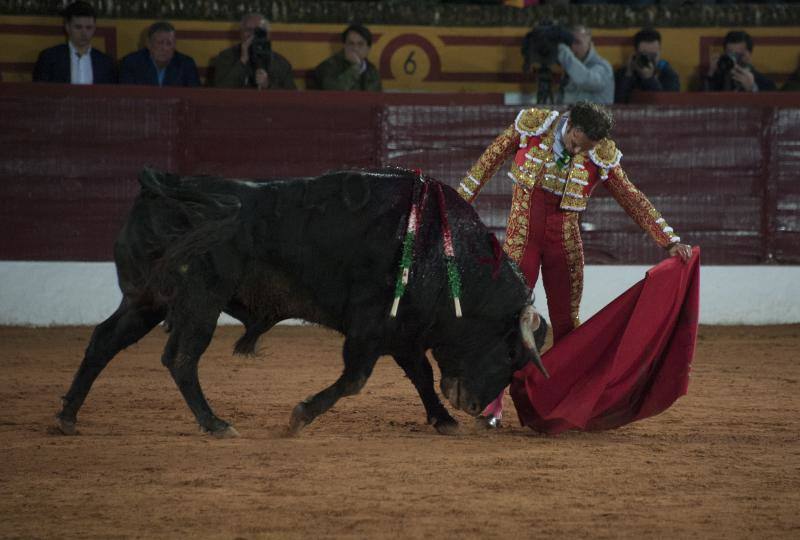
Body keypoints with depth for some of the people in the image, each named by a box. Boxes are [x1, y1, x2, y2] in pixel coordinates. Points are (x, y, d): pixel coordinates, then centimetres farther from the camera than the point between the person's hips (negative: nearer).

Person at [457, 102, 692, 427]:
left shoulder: (601, 157, -7)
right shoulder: (532, 127, -9)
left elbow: (633, 200, -2)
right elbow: (491, 159, 3)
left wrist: (670, 241, -7)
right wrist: (460, 201, 7)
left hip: (564, 243, 1)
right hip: (522, 236, -1)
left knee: (566, 321, 3)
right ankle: (492, 401, -2)